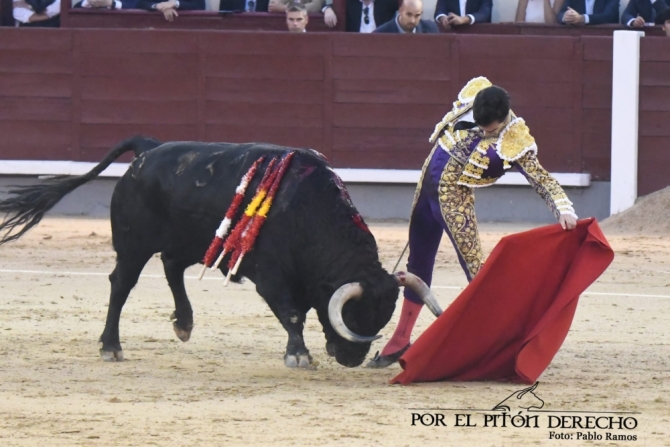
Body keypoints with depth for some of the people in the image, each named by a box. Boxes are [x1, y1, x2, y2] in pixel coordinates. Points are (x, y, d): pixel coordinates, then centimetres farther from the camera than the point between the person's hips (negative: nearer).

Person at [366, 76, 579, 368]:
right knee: (417, 264, 16)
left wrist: (563, 209, -39)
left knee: (475, 267, -14)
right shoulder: (474, 93, -7)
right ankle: (400, 341, 29)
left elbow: (542, 180, -25)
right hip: (428, 186, 6)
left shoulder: (515, 142, -21)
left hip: (455, 200, -6)